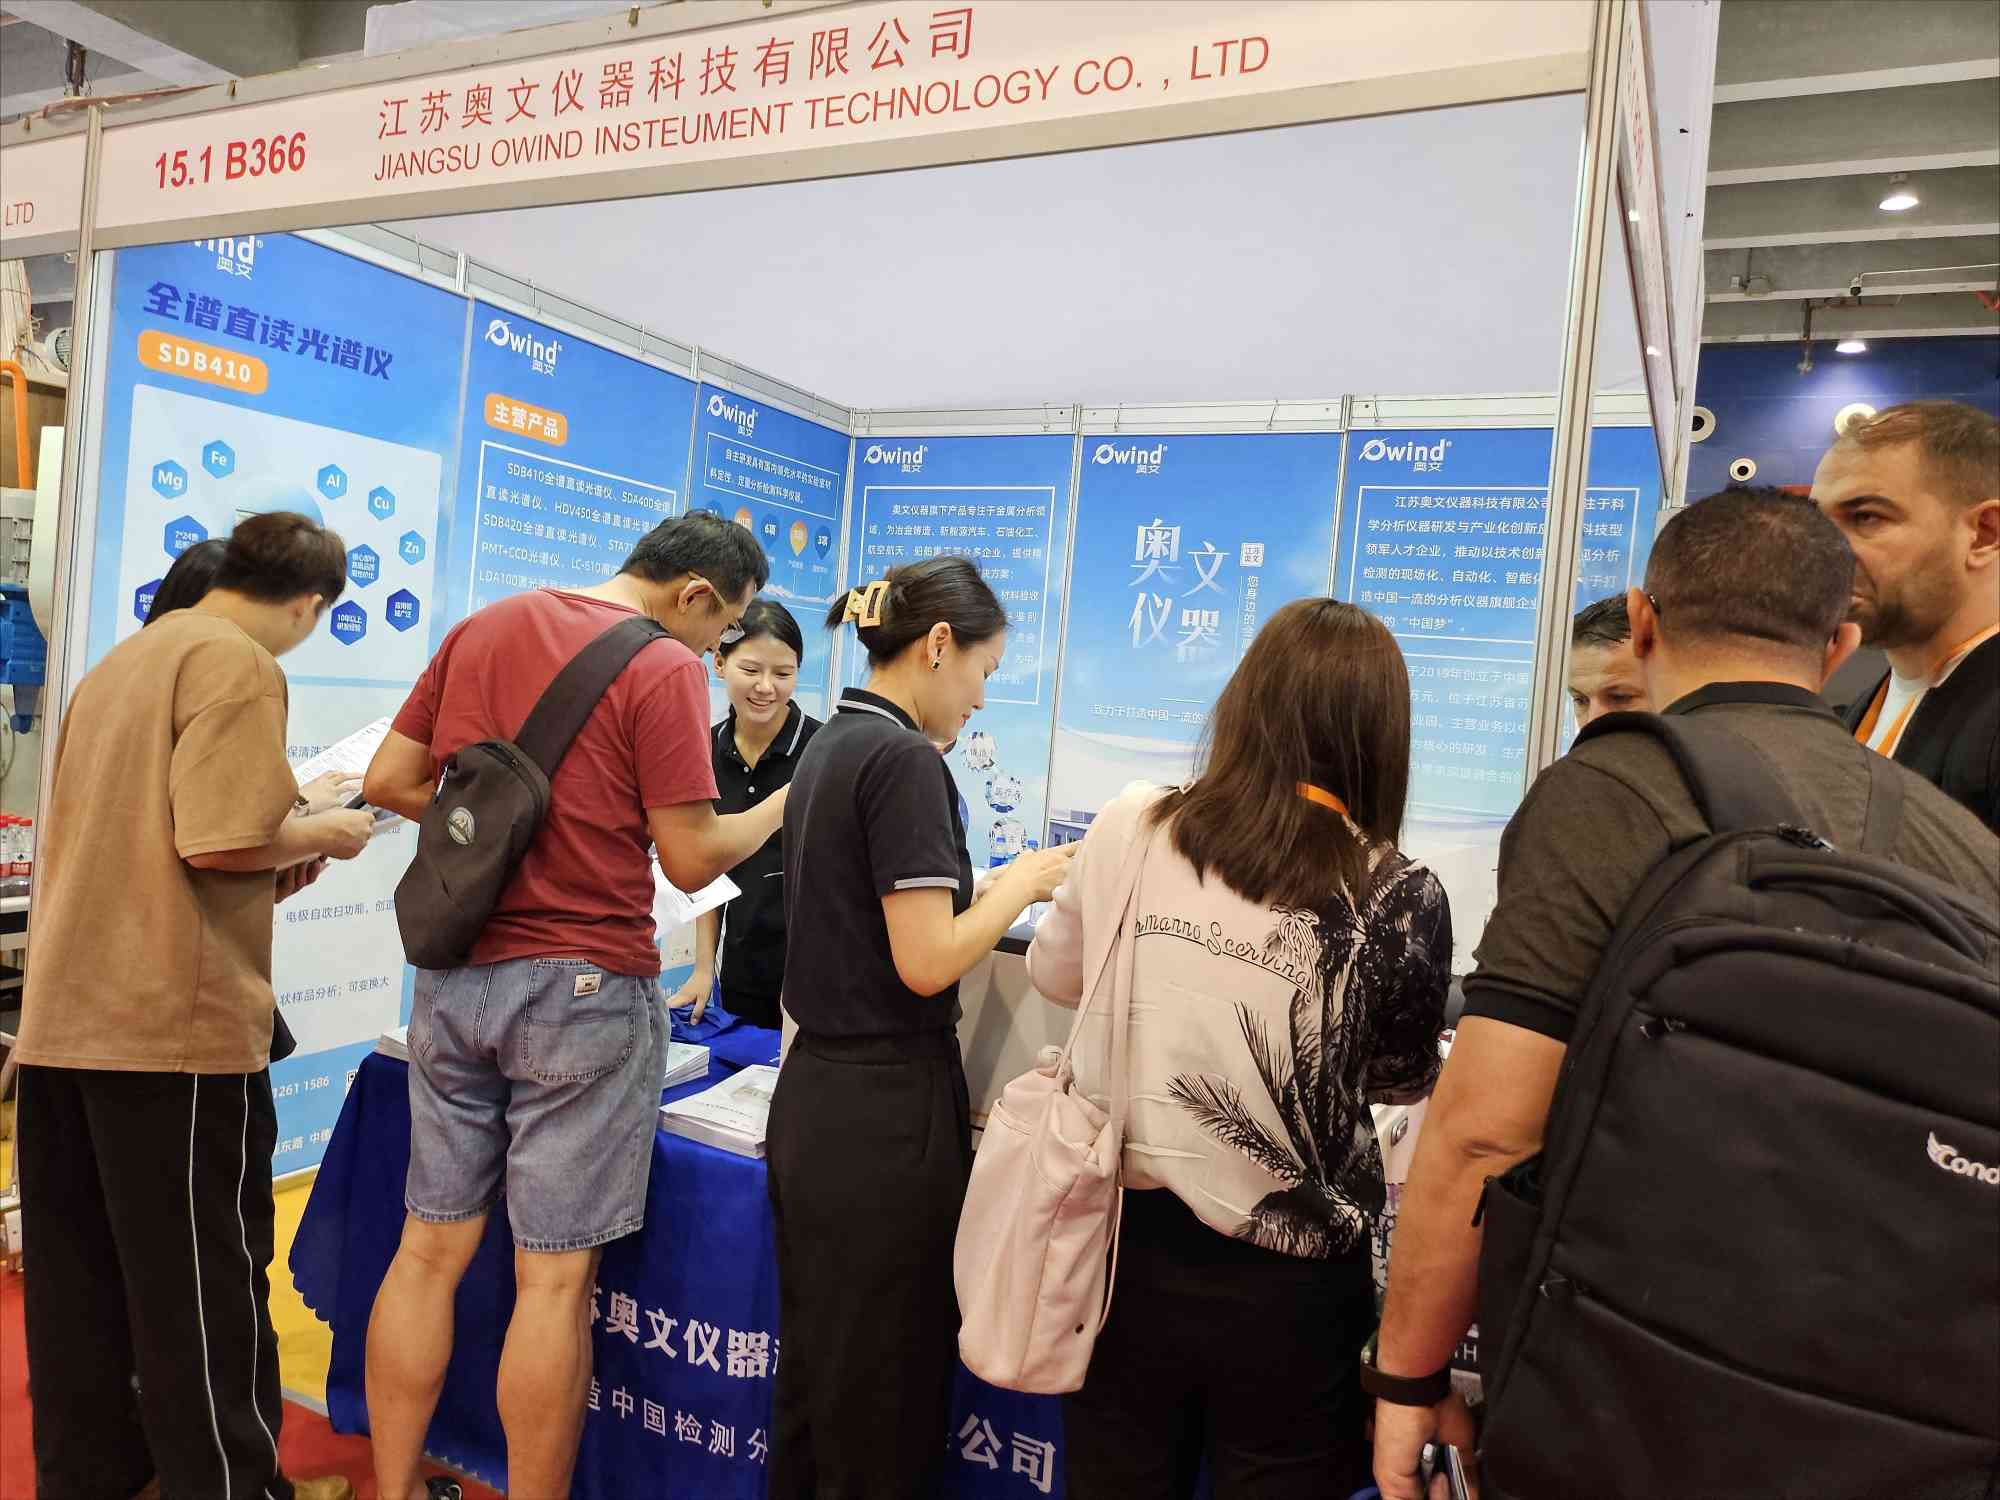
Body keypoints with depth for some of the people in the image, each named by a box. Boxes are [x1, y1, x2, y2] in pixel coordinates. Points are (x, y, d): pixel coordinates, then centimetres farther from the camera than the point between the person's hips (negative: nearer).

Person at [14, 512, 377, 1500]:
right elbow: (220, 844, -22)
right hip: (174, 1024, -9)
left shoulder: (120, 661, 17)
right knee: (205, 1281, 3)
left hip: (64, 1019, 9)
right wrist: (319, 836, -4)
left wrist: (280, 843, 21)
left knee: (80, 1276, 16)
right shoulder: (238, 665, -11)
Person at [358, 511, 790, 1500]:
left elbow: (388, 781, 10)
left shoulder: (482, 629, 9)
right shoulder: (663, 667, -10)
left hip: (453, 975, 6)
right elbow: (690, 860, -12)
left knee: (431, 1246, 15)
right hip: (581, 986, -6)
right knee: (555, 1274, 5)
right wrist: (783, 806, 4)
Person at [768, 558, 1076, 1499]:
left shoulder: (828, 748, 11)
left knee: (813, 1379, 20)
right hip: (885, 1114, -9)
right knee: (883, 1407, 7)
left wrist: (993, 891, 14)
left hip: (813, 1099, 9)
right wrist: (1023, 883, -6)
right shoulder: (903, 758, -17)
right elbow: (926, 961, -20)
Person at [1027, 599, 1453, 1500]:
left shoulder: (1130, 827, -10)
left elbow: (1056, 975, 8)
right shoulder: (1400, 897, -15)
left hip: (1123, 1242, 2)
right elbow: (1403, 1082, 2)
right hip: (1286, 1285, -1)